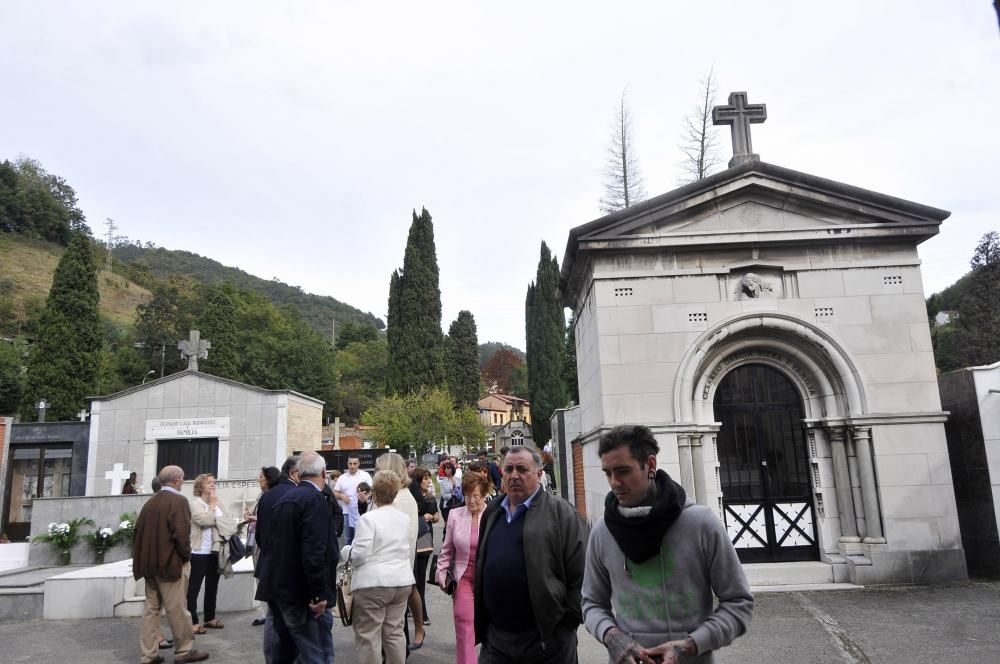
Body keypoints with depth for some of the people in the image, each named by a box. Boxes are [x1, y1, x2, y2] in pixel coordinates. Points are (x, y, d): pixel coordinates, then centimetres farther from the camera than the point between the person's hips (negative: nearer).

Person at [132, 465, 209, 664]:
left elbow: (138, 531, 10)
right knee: (176, 609, 2)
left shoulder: (150, 502, 9)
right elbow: (181, 532, -21)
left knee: (151, 608, 12)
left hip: (150, 563, 7)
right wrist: (186, 555, -6)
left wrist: (143, 558, 17)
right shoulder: (178, 500, -14)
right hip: (171, 562, -7)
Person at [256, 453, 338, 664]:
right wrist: (319, 593, -21)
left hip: (278, 587, 9)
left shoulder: (285, 498, 12)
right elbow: (314, 551, -24)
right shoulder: (315, 499, -15)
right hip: (302, 593, -9)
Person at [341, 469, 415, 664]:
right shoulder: (405, 518, 8)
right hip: (401, 581, 7)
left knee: (368, 635, 3)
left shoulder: (368, 518, -14)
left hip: (373, 583, -6)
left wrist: (344, 551, 2)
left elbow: (359, 554, -16)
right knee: (395, 633, 13)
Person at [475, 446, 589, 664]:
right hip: (494, 638, 5)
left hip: (547, 639, -4)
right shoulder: (492, 512, 11)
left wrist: (566, 623, -9)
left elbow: (581, 575, -9)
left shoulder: (561, 514, -7)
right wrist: (480, 621, 15)